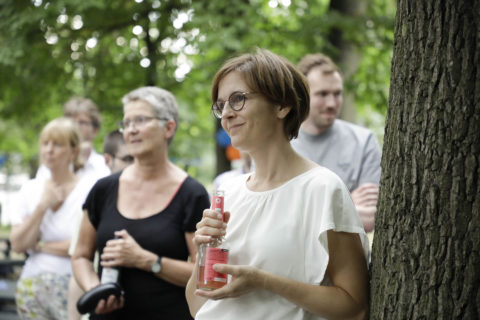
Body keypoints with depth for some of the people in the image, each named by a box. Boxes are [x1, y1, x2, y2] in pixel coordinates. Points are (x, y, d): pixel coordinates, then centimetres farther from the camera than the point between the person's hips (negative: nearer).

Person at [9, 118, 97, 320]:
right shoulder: (30, 189, 11)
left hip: (71, 287, -4)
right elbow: (18, 245, 3)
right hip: (31, 287, 4)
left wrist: (40, 245, -2)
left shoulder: (90, 189, -5)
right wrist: (43, 206, -5)